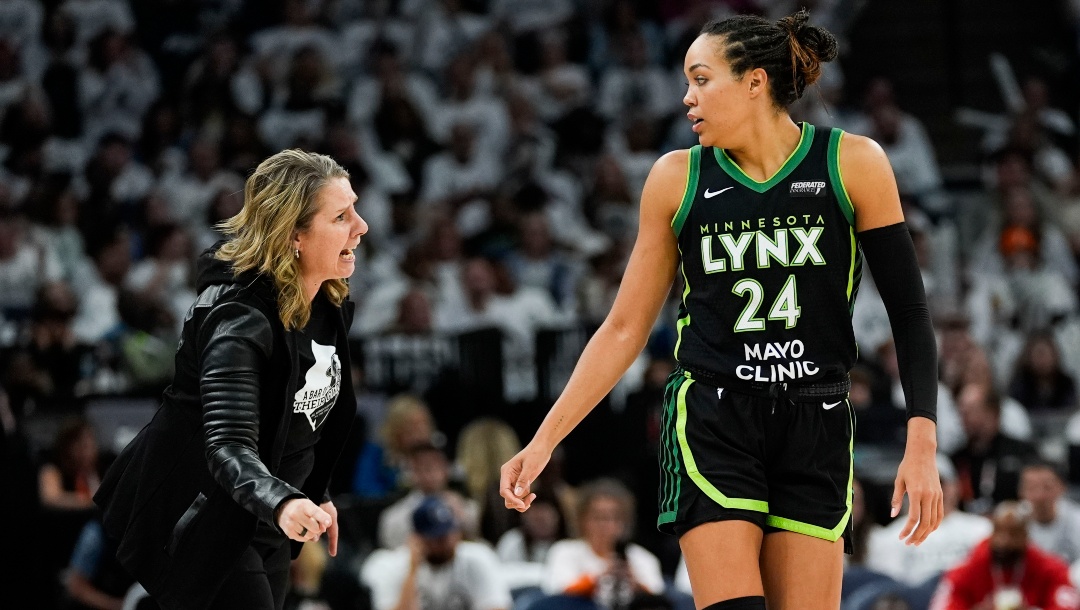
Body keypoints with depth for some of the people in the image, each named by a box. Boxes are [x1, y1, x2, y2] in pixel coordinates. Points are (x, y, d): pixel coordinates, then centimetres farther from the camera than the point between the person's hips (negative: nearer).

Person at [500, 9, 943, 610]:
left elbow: (908, 311, 0)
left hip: (817, 429, 0)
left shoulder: (852, 164, -1)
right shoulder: (678, 178, 3)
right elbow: (625, 329, 9)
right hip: (711, 420, 0)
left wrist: (923, 445, -11)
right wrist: (544, 441, 3)